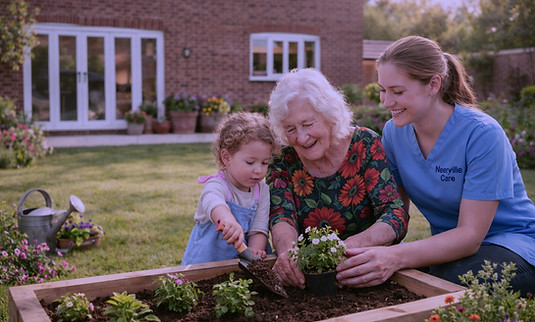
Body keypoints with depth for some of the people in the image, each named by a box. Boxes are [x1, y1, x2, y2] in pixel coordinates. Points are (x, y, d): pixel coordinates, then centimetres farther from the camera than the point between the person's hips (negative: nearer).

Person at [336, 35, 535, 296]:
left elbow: (470, 235, -26)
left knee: (450, 283, -34)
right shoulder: (394, 132, -3)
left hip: (512, 243, -3)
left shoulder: (483, 135, -22)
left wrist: (396, 257, -41)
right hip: (449, 245, 4)